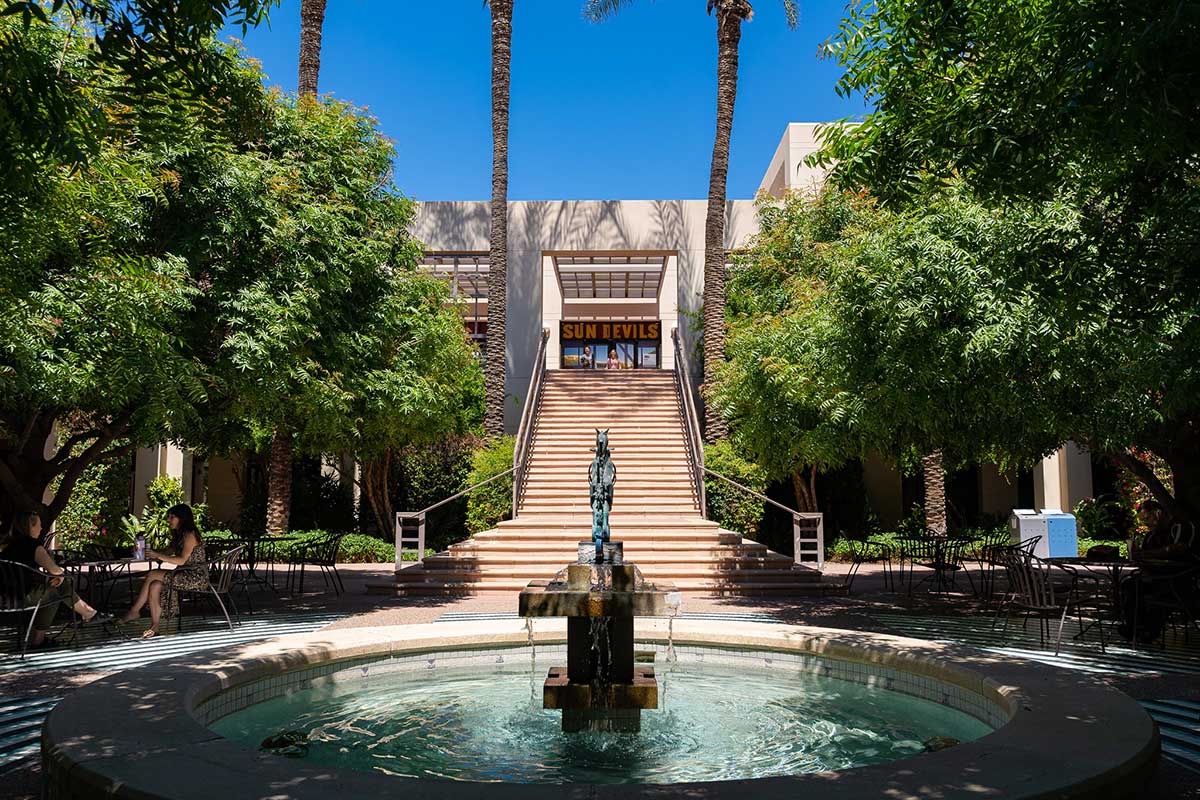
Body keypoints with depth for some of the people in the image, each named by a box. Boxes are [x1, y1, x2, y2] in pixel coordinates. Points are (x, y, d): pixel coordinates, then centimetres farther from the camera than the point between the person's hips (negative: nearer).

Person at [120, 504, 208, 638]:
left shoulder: (190, 535, -11)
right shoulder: (179, 535, 19)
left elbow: (181, 560, -19)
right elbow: (169, 554, 16)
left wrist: (158, 555, -20)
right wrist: (151, 554, 3)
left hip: (196, 577, -8)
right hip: (184, 574, 8)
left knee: (152, 575, -18)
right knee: (154, 586, -17)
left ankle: (134, 611, -5)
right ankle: (154, 627, -18)